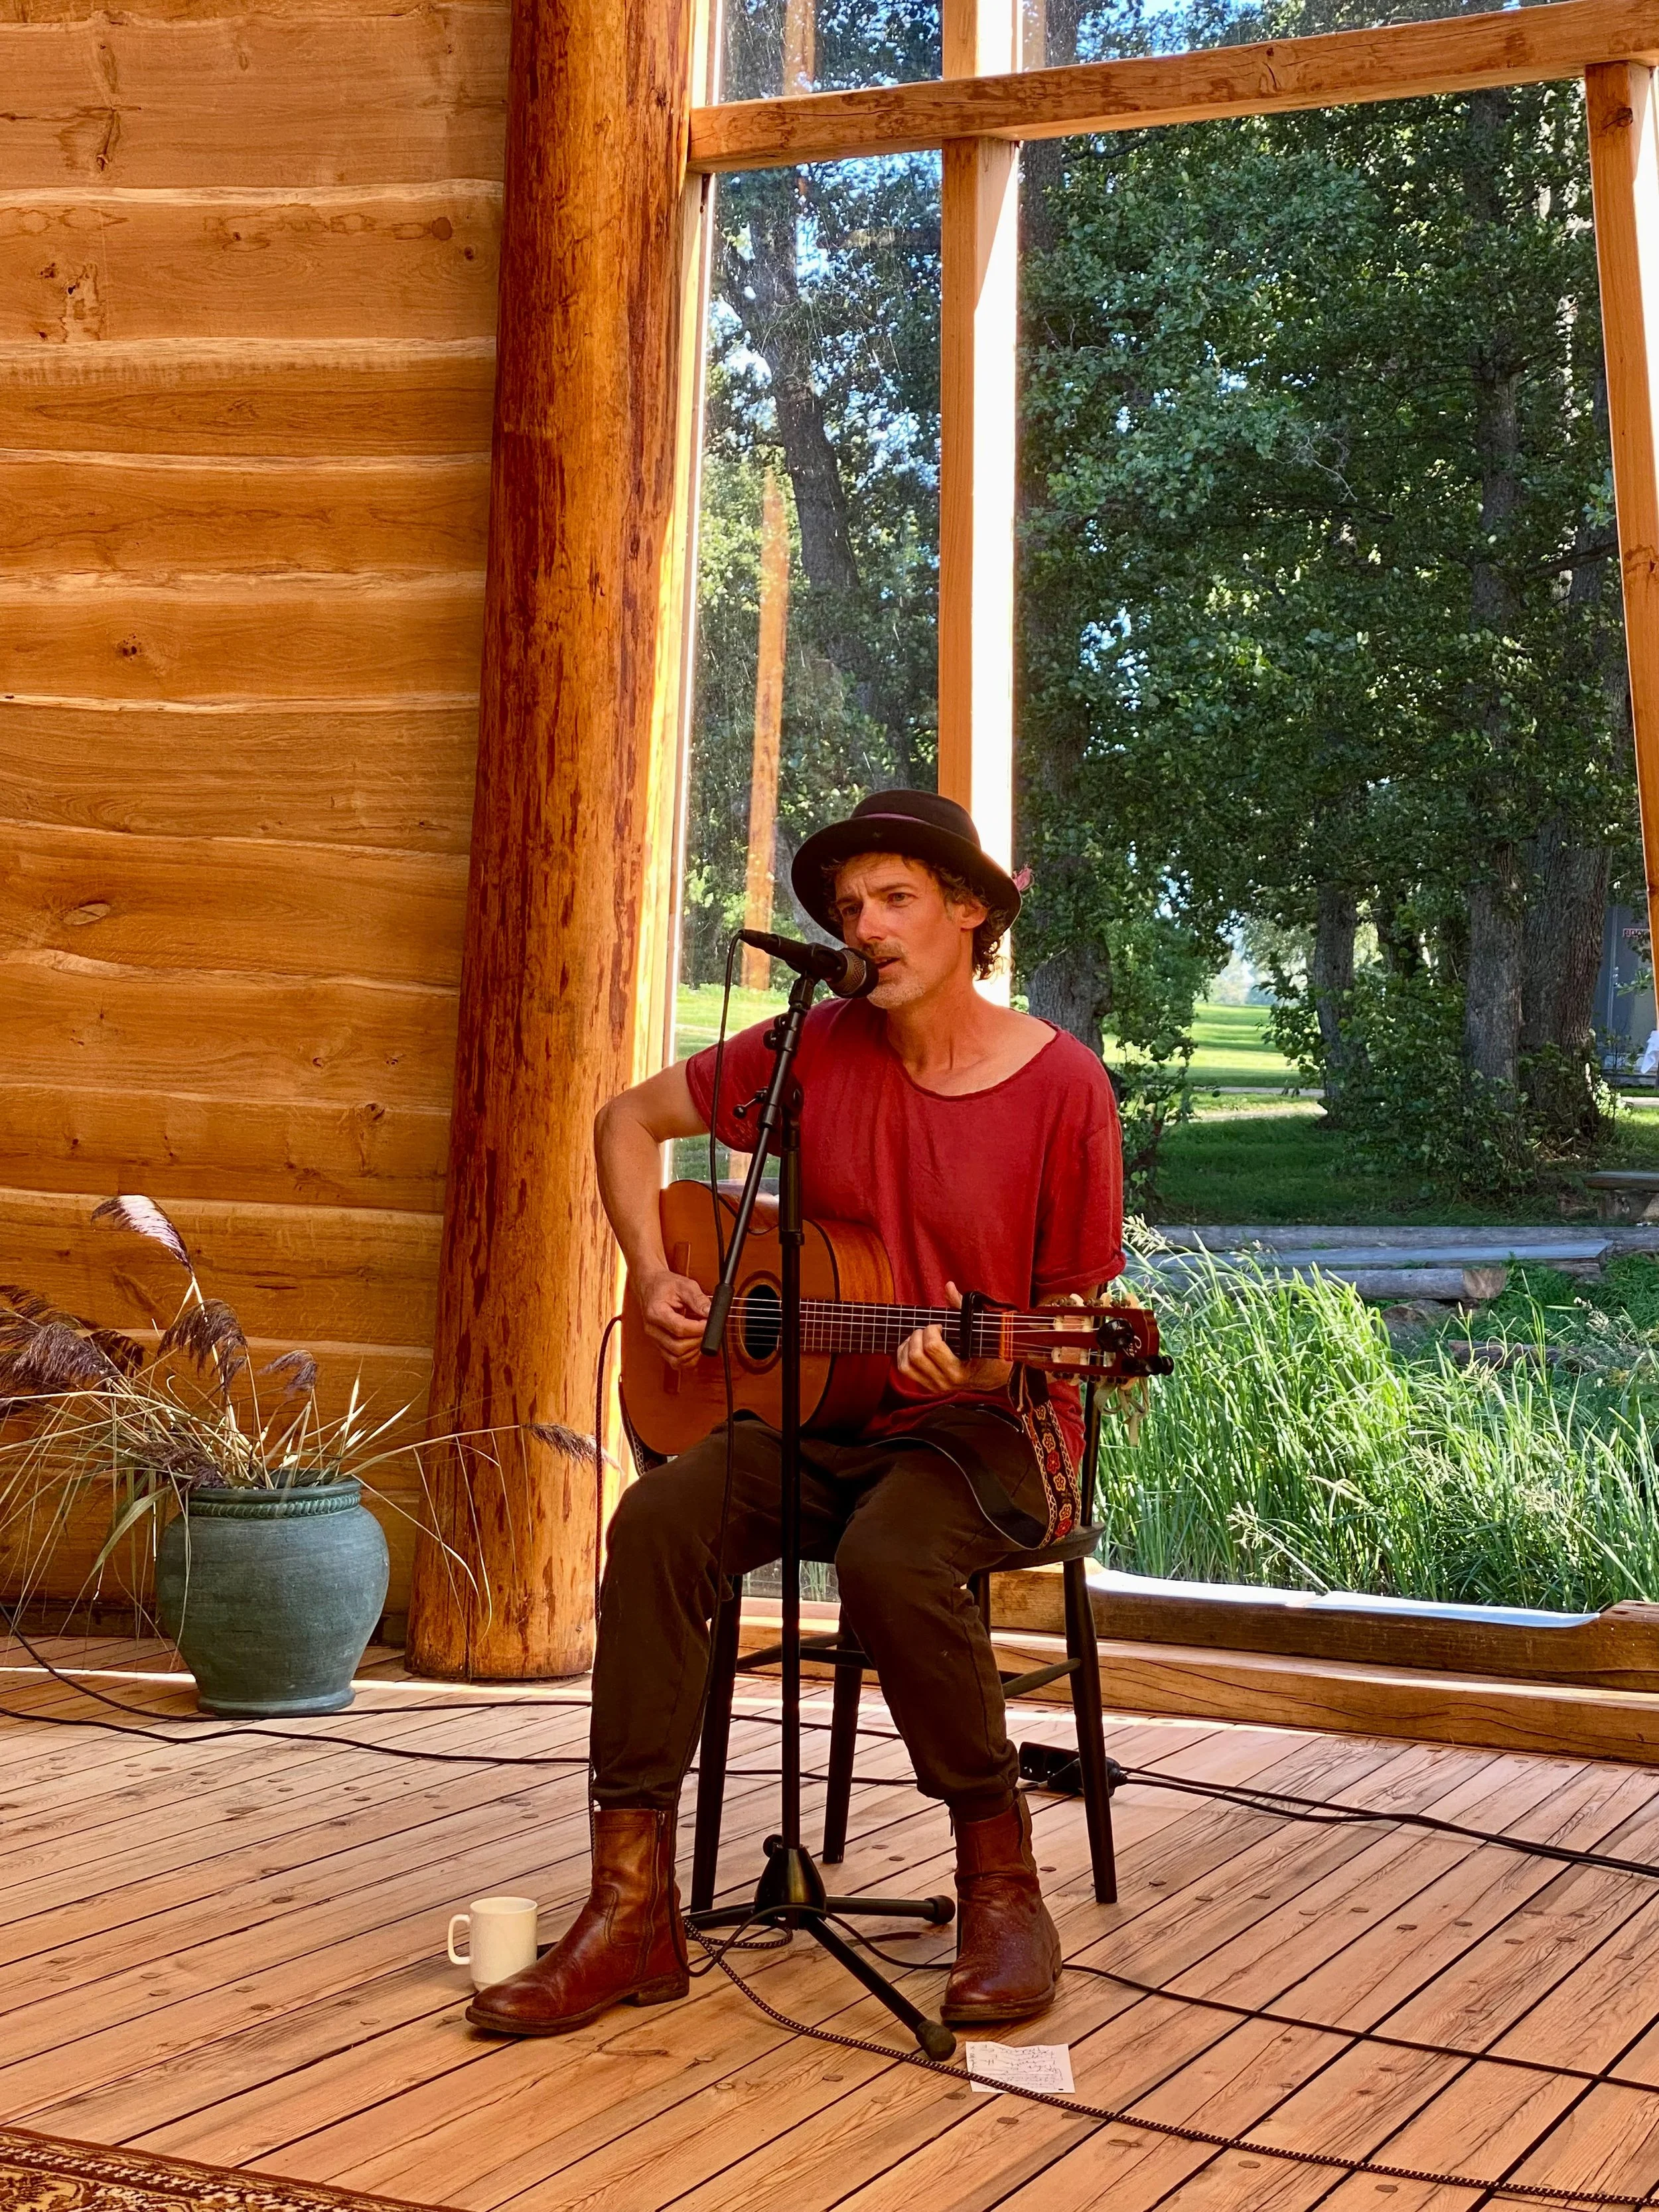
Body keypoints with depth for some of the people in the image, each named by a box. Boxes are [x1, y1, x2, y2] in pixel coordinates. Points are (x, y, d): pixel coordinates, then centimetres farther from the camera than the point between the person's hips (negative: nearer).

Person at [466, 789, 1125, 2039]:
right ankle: (633, 1912, -21)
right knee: (659, 1521, -24)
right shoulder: (818, 1053, 3)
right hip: (820, 1414, 4)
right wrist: (655, 1281, 4)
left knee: (889, 1558, -36)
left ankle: (1003, 1887, -15)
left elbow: (1078, 1317, -3)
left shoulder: (1062, 1085, -7)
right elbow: (631, 1119, 15)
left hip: (989, 1428, -4)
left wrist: (988, 1365, -24)